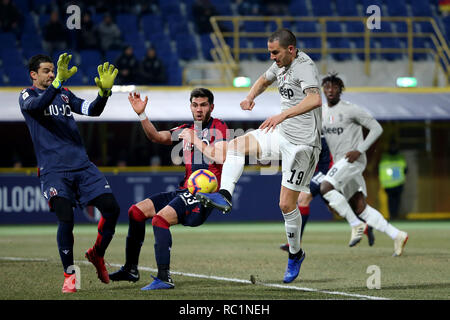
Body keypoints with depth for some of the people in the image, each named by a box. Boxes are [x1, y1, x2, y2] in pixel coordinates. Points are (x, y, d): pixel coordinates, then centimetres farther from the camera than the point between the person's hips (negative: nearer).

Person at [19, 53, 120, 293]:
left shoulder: (64, 94, 20)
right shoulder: (27, 96, 4)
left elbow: (92, 110, 9)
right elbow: (37, 105, -20)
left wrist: (104, 91, -11)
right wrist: (58, 81, -35)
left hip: (82, 165, 5)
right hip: (53, 170, -5)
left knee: (111, 209, -7)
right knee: (66, 219, -20)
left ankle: (97, 254, 19)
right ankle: (69, 274, -2)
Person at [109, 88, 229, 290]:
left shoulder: (217, 127, -4)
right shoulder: (186, 130, 18)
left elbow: (221, 157, -19)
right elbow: (157, 137, 7)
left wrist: (195, 141, -16)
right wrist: (142, 115, -6)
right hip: (186, 190, 9)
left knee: (160, 219, -28)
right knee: (136, 211, 8)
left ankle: (164, 278, -30)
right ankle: (131, 269, 15)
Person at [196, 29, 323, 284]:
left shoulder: (304, 66, -19)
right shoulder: (282, 64, 9)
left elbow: (315, 99, -36)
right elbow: (265, 80, 30)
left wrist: (282, 115, -43)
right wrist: (251, 97, 8)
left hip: (302, 143, -9)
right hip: (282, 134, 9)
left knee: (287, 204, -4)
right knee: (235, 145, -3)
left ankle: (296, 254, 15)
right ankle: (224, 195, -14)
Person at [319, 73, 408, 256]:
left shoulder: (350, 110, -8)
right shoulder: (320, 112, 13)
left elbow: (376, 128, -8)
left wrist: (359, 150, -16)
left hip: (353, 160, -8)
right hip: (339, 163, 8)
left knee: (326, 188, -26)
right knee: (360, 208, 2)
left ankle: (356, 225, -16)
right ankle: (397, 236, 6)